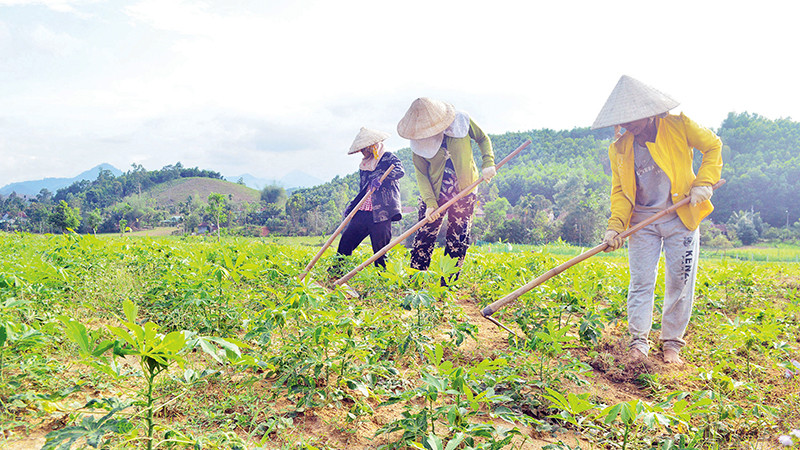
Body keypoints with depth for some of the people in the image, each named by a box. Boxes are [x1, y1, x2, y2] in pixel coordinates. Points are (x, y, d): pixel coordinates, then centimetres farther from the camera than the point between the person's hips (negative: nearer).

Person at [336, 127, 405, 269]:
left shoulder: (388, 157, 2)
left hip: (381, 213, -7)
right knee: (345, 242, 3)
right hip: (362, 212, 7)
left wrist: (381, 177, -30)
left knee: (380, 251, -6)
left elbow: (400, 171, -18)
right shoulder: (364, 165, 23)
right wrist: (351, 207, 15)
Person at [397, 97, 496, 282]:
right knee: (424, 236, -2)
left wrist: (488, 163, -11)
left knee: (458, 241, 3)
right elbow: (421, 173, -7)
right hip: (434, 191, 0)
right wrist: (430, 202, -18)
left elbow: (483, 139, 4)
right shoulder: (419, 140, -11)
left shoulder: (462, 120, -12)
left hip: (464, 191, 0)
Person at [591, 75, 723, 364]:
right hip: (642, 222, 2)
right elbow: (620, 191, 5)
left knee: (680, 282, 2)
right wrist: (615, 227, -7)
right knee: (641, 281, -2)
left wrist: (704, 183, -7)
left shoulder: (678, 126, -4)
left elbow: (713, 146, 6)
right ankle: (638, 340, 8)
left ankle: (672, 342, 16)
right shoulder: (619, 148, 2)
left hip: (680, 218, -1)